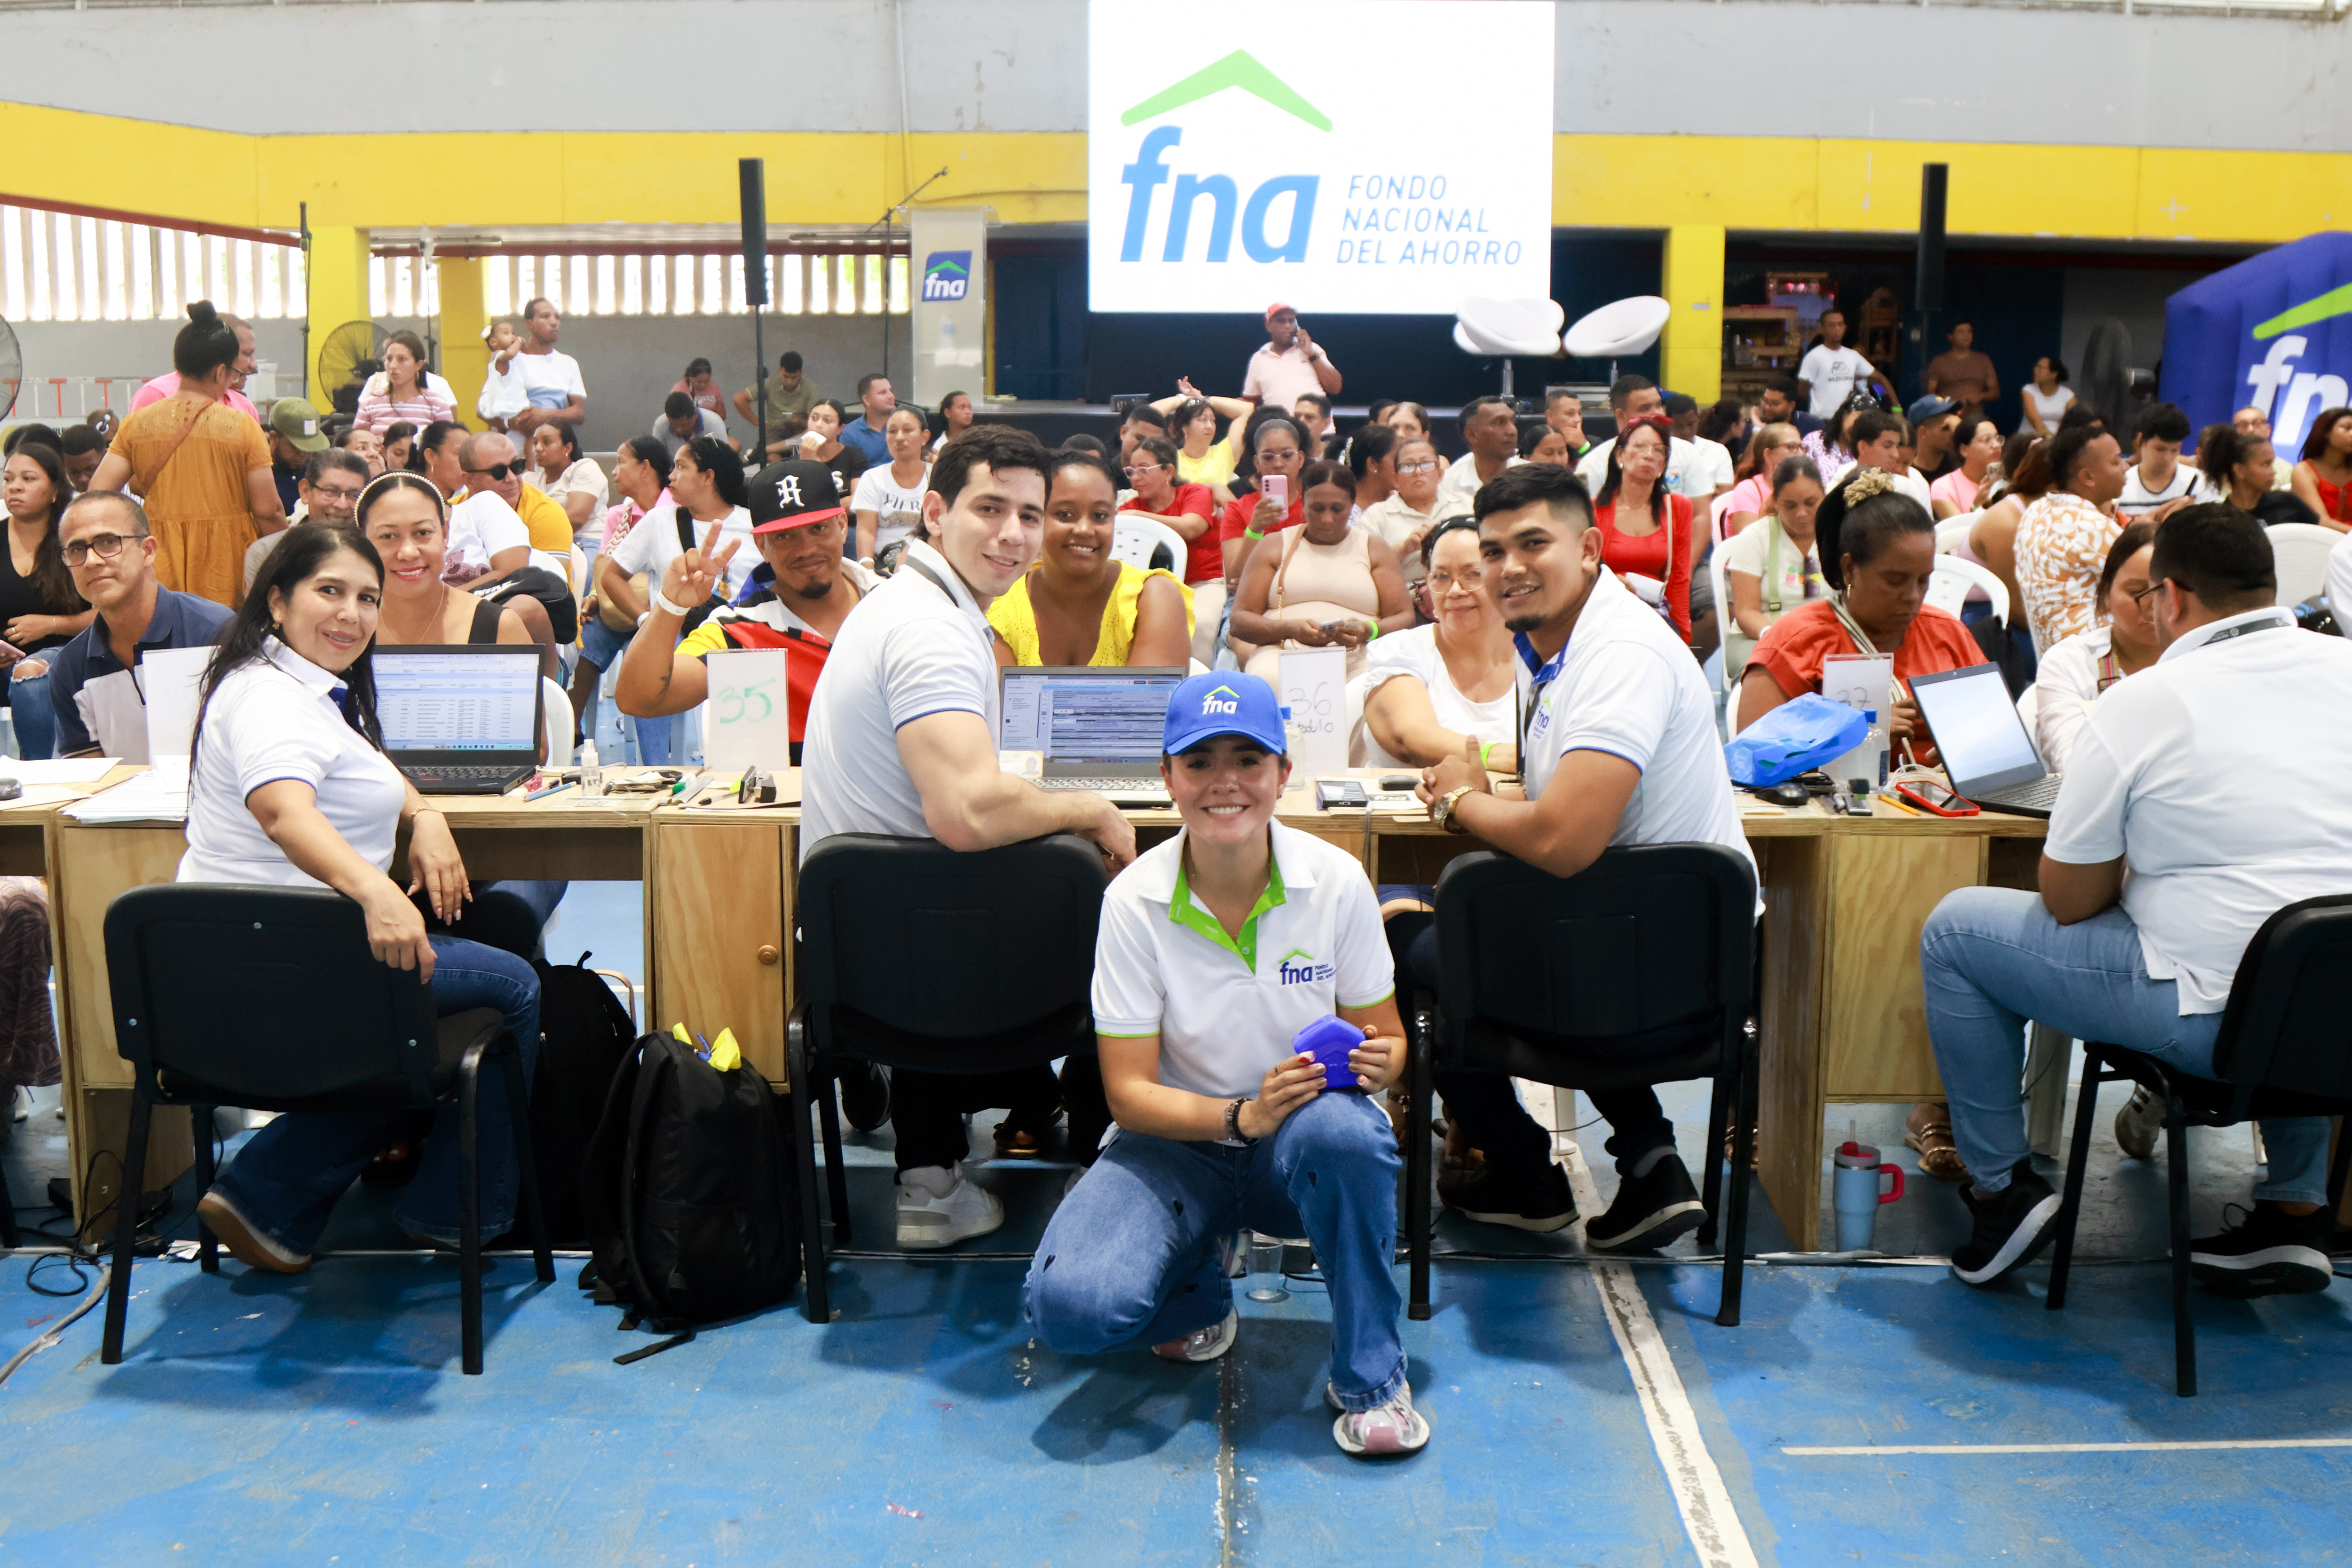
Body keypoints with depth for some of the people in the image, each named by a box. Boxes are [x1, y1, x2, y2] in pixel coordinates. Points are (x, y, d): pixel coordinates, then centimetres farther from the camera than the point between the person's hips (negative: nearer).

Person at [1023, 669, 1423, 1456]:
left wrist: (1376, 1060, -24)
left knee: (1343, 1131, -38)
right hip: (1180, 1143, 0)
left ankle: (1370, 1374, -12)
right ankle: (1197, 1288, 11)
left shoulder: (1336, 880, -10)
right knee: (1068, 1306, -27)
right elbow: (1129, 1091, -11)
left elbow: (1385, 1037, 1)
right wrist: (1243, 1116, -28)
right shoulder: (1134, 901, -12)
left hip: (1308, 1141, 1)